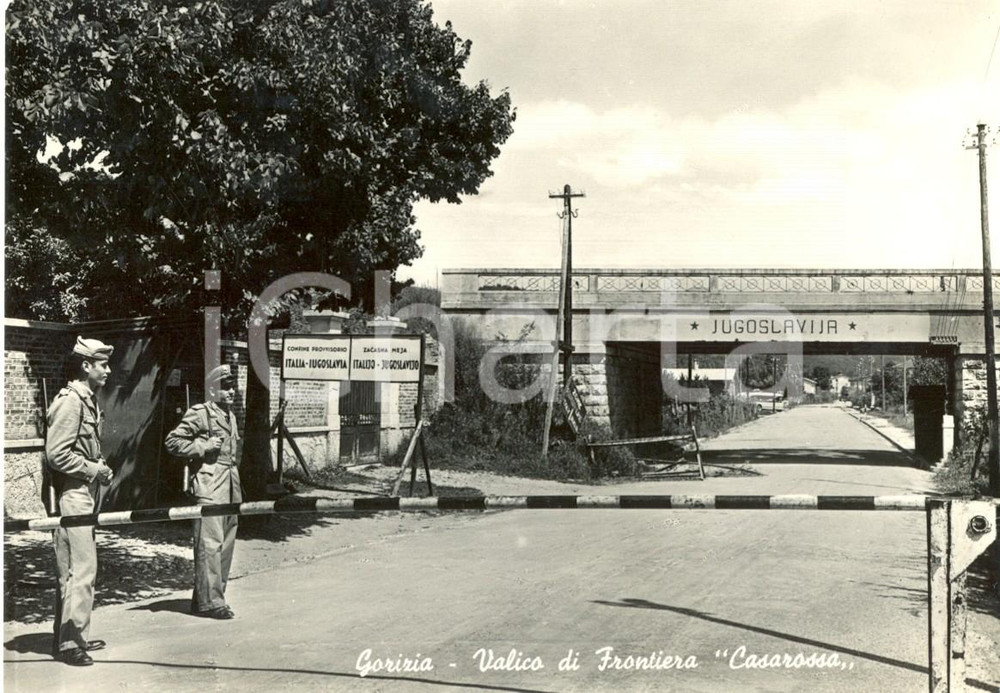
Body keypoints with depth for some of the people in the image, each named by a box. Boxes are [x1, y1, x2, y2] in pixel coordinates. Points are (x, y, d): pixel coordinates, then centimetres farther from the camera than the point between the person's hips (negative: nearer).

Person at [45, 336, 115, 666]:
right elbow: (56, 454, -21)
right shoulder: (70, 401, -16)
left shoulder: (89, 400, 14)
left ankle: (74, 636, 24)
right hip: (72, 495, -10)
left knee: (83, 569, 15)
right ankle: (68, 643, -1)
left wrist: (99, 467, 10)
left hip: (86, 494, 10)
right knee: (80, 570, -8)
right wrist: (94, 469, -14)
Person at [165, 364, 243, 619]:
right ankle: (209, 601, -9)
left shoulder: (231, 416, 21)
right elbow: (172, 441, -7)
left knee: (226, 544, 9)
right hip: (209, 486, -9)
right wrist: (203, 447, -14)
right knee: (210, 543, -11)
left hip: (230, 487, 9)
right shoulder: (200, 413, -4)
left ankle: (204, 598, 17)